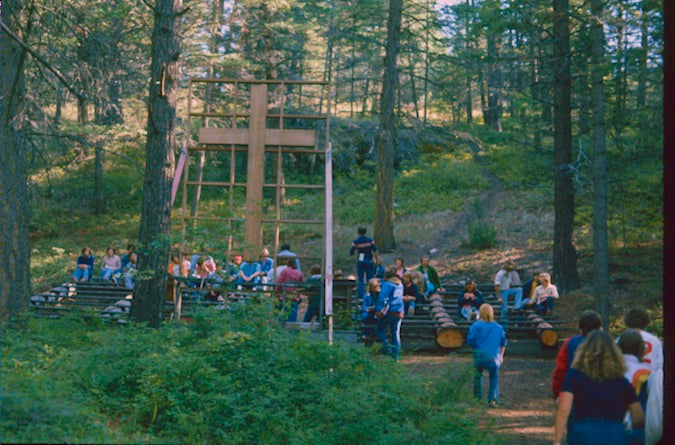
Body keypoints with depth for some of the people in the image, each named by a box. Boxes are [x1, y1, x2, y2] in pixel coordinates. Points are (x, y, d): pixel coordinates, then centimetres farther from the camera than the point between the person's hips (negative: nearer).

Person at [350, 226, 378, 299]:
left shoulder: (355, 242, -7)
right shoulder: (370, 240, -7)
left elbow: (351, 252, -6)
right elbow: (375, 251, -9)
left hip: (360, 261, 0)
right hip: (369, 261, 0)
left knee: (360, 279, 9)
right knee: (369, 279, 8)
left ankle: (360, 294, -1)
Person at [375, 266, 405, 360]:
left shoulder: (387, 284, -9)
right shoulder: (400, 284, 14)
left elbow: (382, 297, -19)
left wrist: (378, 309, -20)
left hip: (389, 311, -6)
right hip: (399, 312, 6)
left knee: (379, 329, 8)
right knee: (396, 333, 10)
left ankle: (387, 346, -11)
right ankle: (396, 354, 7)